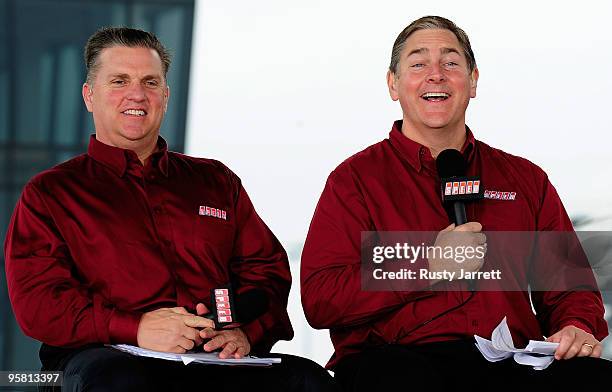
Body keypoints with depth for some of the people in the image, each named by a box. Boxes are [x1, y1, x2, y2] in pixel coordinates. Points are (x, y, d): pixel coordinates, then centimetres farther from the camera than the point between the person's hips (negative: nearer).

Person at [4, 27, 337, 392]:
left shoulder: (216, 181, 28)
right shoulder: (49, 193, 16)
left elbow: (267, 269, 20)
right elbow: (36, 301, 1)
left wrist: (244, 330, -5)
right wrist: (135, 328, -16)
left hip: (217, 362, 3)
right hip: (112, 355, -2)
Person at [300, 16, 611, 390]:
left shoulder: (526, 180, 22)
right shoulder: (356, 179, 10)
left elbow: (570, 283, 24)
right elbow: (319, 300, -1)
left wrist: (577, 328, 0)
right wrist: (429, 267, -7)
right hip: (402, 357, -3)